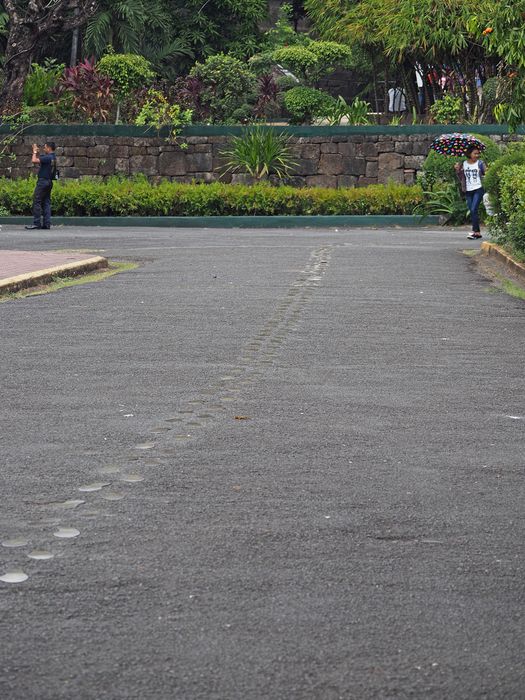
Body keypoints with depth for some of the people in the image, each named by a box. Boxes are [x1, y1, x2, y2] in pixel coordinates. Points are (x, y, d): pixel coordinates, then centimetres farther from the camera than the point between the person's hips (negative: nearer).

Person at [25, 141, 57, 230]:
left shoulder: (48, 157, -16)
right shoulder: (53, 158, 14)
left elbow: (34, 160, -21)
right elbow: (40, 161, 24)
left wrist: (35, 152, -5)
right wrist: (37, 153, 17)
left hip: (43, 181, -10)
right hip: (49, 182, 10)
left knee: (36, 202, -7)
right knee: (46, 202, 8)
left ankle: (36, 223, -10)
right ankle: (46, 223, 5)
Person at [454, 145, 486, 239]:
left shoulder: (480, 163, -1)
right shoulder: (463, 164, 7)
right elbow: (461, 178, 10)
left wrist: (487, 171, -27)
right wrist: (457, 170, -5)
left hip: (478, 189, -4)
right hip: (468, 190, 4)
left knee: (474, 210, -14)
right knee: (472, 211, 6)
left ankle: (475, 231, -13)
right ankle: (477, 232, 12)